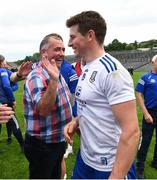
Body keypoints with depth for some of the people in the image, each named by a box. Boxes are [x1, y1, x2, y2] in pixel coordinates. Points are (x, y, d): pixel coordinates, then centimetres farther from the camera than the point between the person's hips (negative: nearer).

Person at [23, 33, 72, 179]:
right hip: (42, 145, -8)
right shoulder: (37, 77, -22)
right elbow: (43, 110, -37)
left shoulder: (56, 73, 5)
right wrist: (54, 80, -44)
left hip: (58, 141, 8)